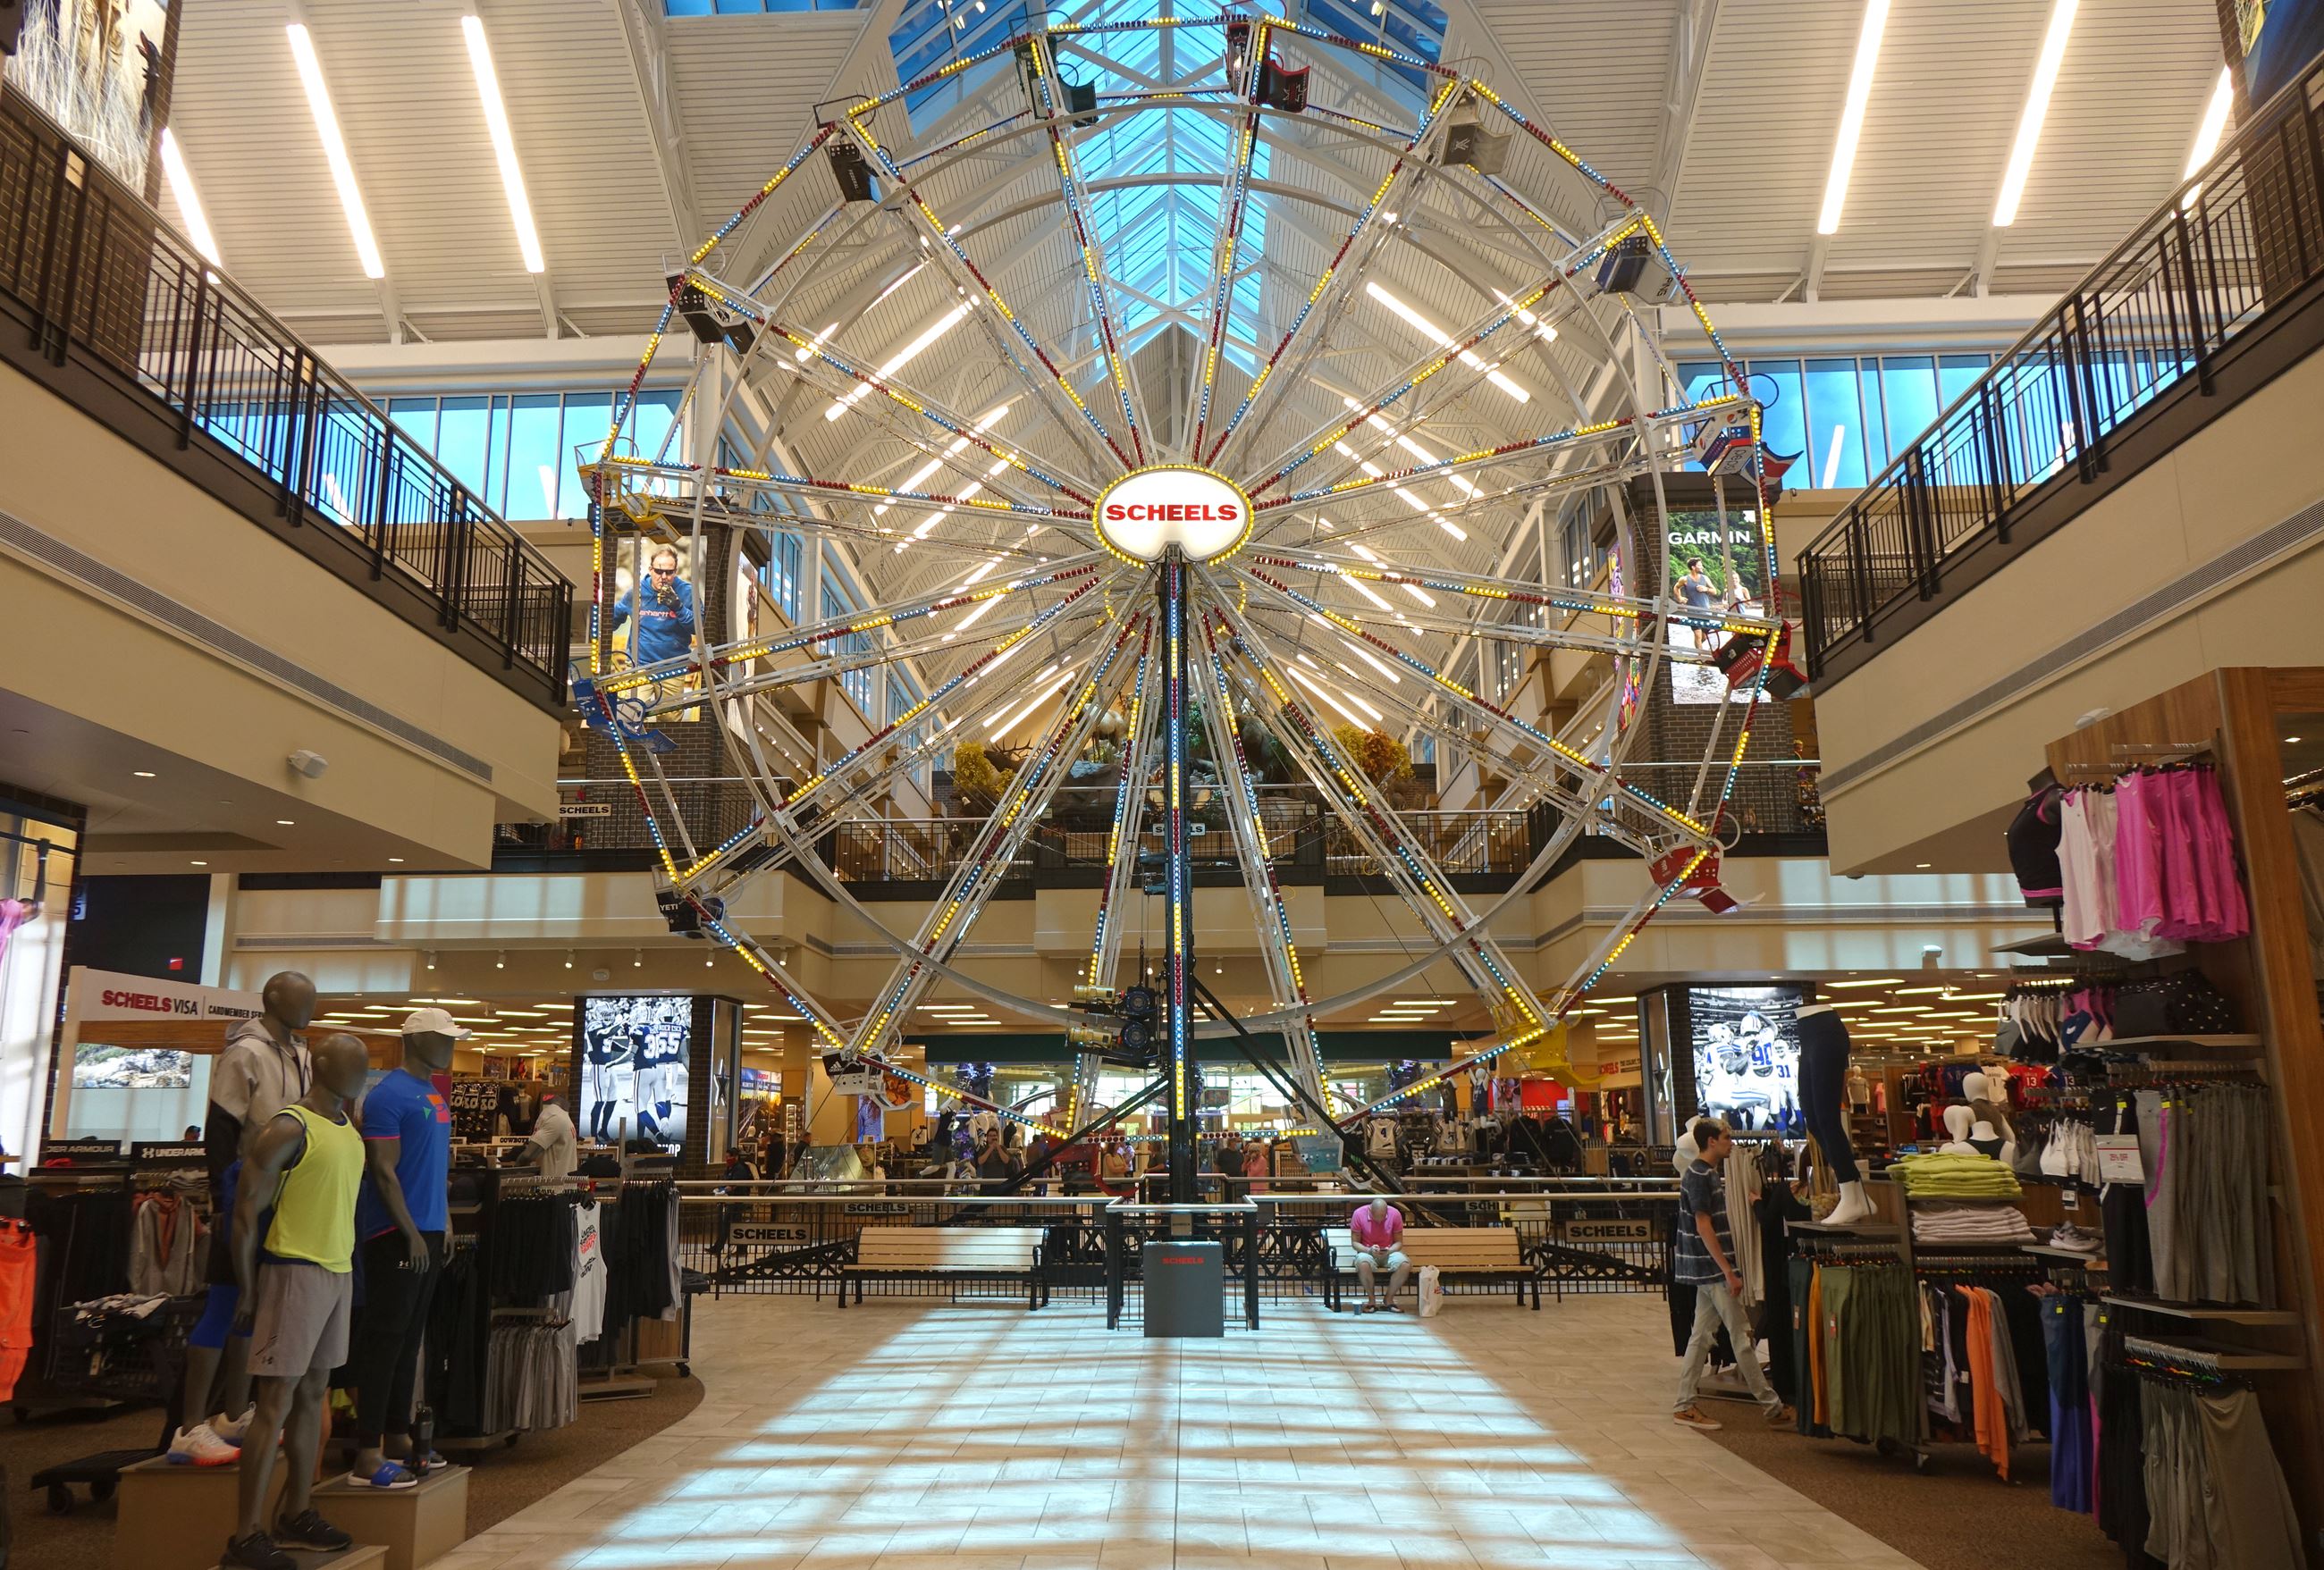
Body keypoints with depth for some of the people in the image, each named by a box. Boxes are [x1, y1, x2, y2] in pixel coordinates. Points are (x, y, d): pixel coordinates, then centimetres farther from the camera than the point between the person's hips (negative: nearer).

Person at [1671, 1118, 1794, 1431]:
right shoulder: (1699, 1175, -16)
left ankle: (1684, 1405, 13)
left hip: (1708, 1271, 10)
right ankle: (1772, 1408, 6)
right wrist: (1729, 1272, -21)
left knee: (1702, 1335, 10)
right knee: (1742, 1337, -2)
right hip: (1713, 1267, -10)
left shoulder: (1708, 1173, 14)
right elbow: (1703, 1226, -20)